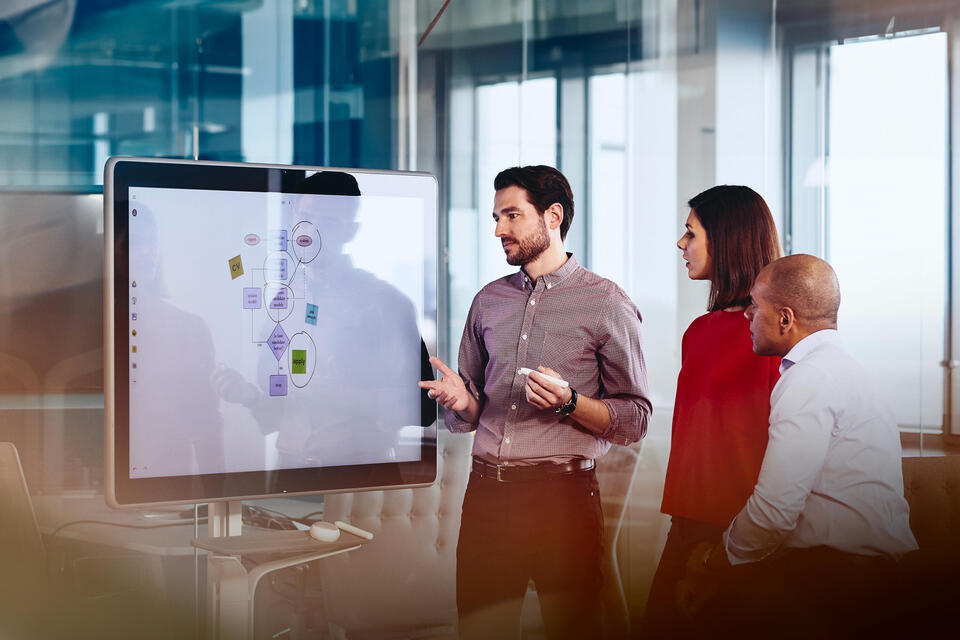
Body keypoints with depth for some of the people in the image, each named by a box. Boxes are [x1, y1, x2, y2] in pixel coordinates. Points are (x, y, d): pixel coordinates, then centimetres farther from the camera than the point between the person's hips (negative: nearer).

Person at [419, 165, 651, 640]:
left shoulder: (606, 303, 0)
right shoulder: (488, 300, 14)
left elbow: (634, 420, -3)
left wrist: (569, 403, -18)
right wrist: (461, 399, -4)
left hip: (563, 495, -4)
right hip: (487, 493, 4)